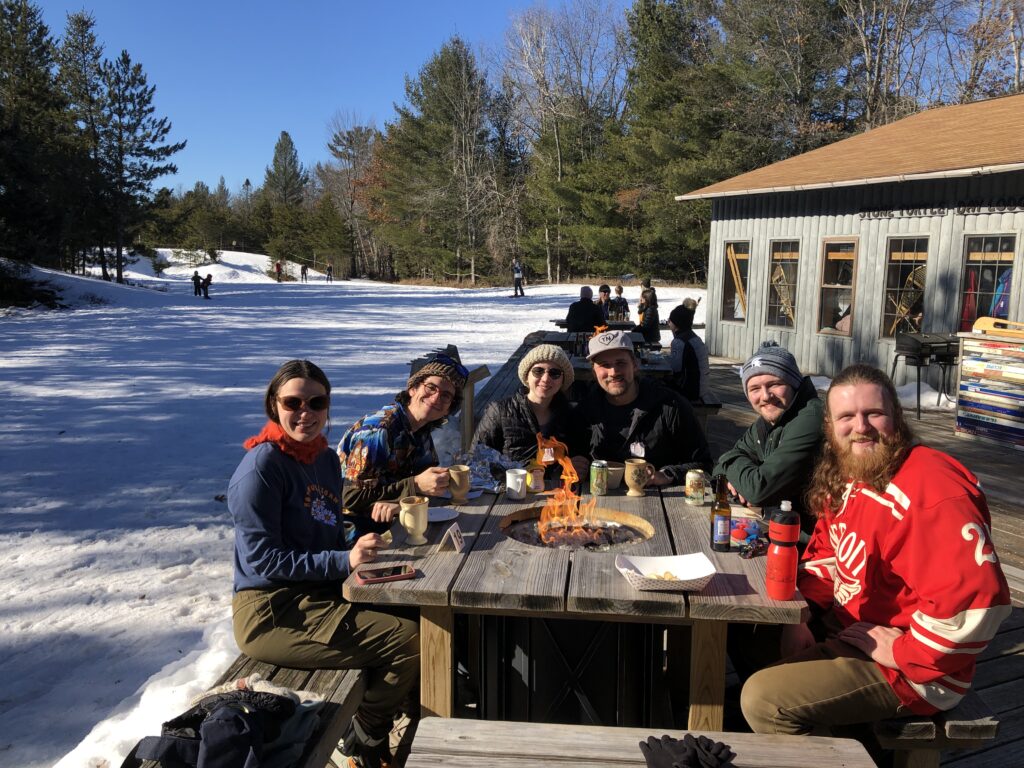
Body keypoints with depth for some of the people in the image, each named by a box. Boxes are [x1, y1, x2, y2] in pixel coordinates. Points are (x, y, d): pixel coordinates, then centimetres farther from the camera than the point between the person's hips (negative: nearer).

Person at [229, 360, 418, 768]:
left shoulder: (326, 458, 8)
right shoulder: (261, 466, -17)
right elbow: (263, 561, -20)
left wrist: (358, 548, -6)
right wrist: (345, 561, -28)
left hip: (319, 595, 9)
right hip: (272, 614, -9)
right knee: (410, 641, -16)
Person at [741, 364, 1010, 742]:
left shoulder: (930, 492, -28)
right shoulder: (845, 477, 2)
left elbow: (979, 598, -35)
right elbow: (827, 555, 14)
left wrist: (902, 653, -24)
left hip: (908, 672, -9)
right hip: (846, 630, 9)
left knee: (763, 699, -21)